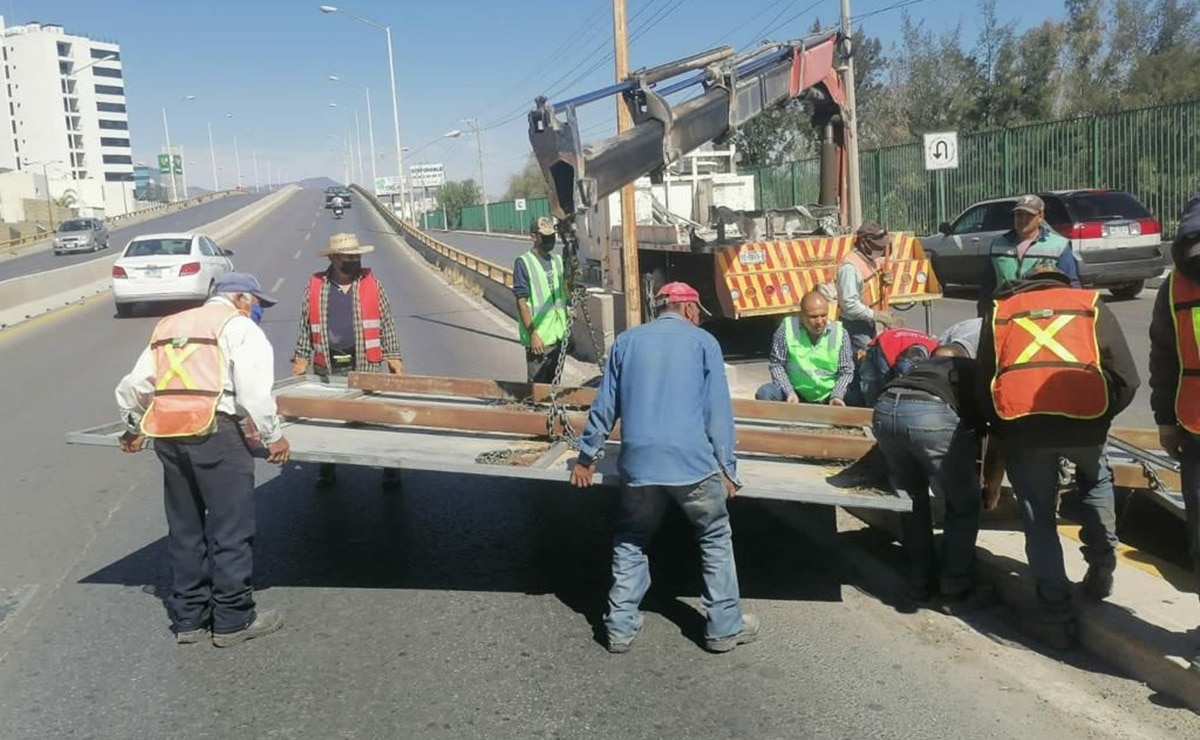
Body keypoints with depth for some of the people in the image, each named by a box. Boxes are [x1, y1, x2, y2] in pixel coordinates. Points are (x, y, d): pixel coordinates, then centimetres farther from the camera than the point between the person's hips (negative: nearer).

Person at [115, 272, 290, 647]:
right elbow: (254, 391, -10)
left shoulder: (168, 327, 22)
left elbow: (131, 387, 17)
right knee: (231, 529, 3)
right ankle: (233, 619, 10)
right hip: (215, 432, -7)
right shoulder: (239, 326, 2)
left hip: (167, 435, 7)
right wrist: (273, 436, 0)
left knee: (184, 529, 15)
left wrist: (134, 428, 32)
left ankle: (189, 617, 24)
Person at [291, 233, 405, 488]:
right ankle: (327, 469, 29)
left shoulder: (371, 283, 2)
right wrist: (301, 358, 6)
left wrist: (394, 356, 1)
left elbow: (386, 323, 5)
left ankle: (390, 468, 14)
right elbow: (306, 326, 9)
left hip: (366, 365, -1)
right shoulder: (315, 286, 3)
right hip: (328, 366, 1)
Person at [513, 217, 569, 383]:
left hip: (559, 335, 6)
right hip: (539, 337, -6)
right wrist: (532, 333, -18)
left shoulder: (557, 260, 10)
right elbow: (521, 302, -13)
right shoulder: (523, 263, -10)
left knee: (554, 382, 13)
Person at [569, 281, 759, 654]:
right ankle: (725, 627, 20)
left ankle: (621, 626, 20)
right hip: (693, 460, -2)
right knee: (716, 539, 16)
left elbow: (605, 405, 13)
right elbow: (719, 410, 1)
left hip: (639, 461, 2)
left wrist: (586, 457, 21)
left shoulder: (627, 340, 12)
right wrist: (727, 467, 6)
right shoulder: (704, 341, 5)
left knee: (630, 541, 20)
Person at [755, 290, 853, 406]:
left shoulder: (839, 333, -7)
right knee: (764, 394, -24)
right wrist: (789, 392, -20)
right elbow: (776, 364, -7)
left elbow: (846, 371, -2)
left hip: (827, 397, 2)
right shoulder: (787, 327, -12)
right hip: (796, 391, -1)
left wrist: (837, 396, -18)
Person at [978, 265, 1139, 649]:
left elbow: (984, 381, 19)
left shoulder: (999, 311, 23)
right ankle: (1101, 570, 31)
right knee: (1096, 482, 33)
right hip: (1083, 419, 1)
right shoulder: (1091, 305, 20)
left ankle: (1056, 614, 14)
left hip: (1021, 424, 0)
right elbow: (1127, 379, 13)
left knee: (1039, 520, 13)